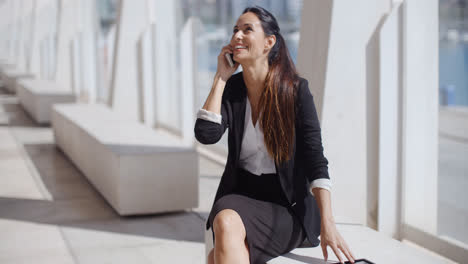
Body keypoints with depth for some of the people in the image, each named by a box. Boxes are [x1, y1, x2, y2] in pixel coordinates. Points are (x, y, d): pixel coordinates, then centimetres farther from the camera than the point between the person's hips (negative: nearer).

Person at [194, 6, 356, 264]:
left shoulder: (296, 89, -7)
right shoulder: (230, 89, 2)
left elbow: (315, 158, -11)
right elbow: (206, 134, -14)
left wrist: (327, 223, -19)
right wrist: (221, 77, -8)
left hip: (286, 204, -3)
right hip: (240, 194, 3)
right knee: (225, 223, -33)